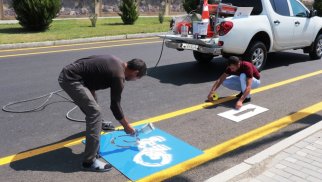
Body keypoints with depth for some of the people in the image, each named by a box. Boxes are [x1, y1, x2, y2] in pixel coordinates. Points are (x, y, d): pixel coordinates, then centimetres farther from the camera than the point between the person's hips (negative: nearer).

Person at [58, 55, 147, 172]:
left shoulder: (116, 62, 13)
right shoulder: (118, 76, -13)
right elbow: (115, 105, -5)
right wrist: (127, 126, 9)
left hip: (68, 73, 11)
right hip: (71, 79, -11)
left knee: (92, 111, 20)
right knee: (95, 113, -12)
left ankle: (93, 149, 38)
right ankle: (89, 161, -7)